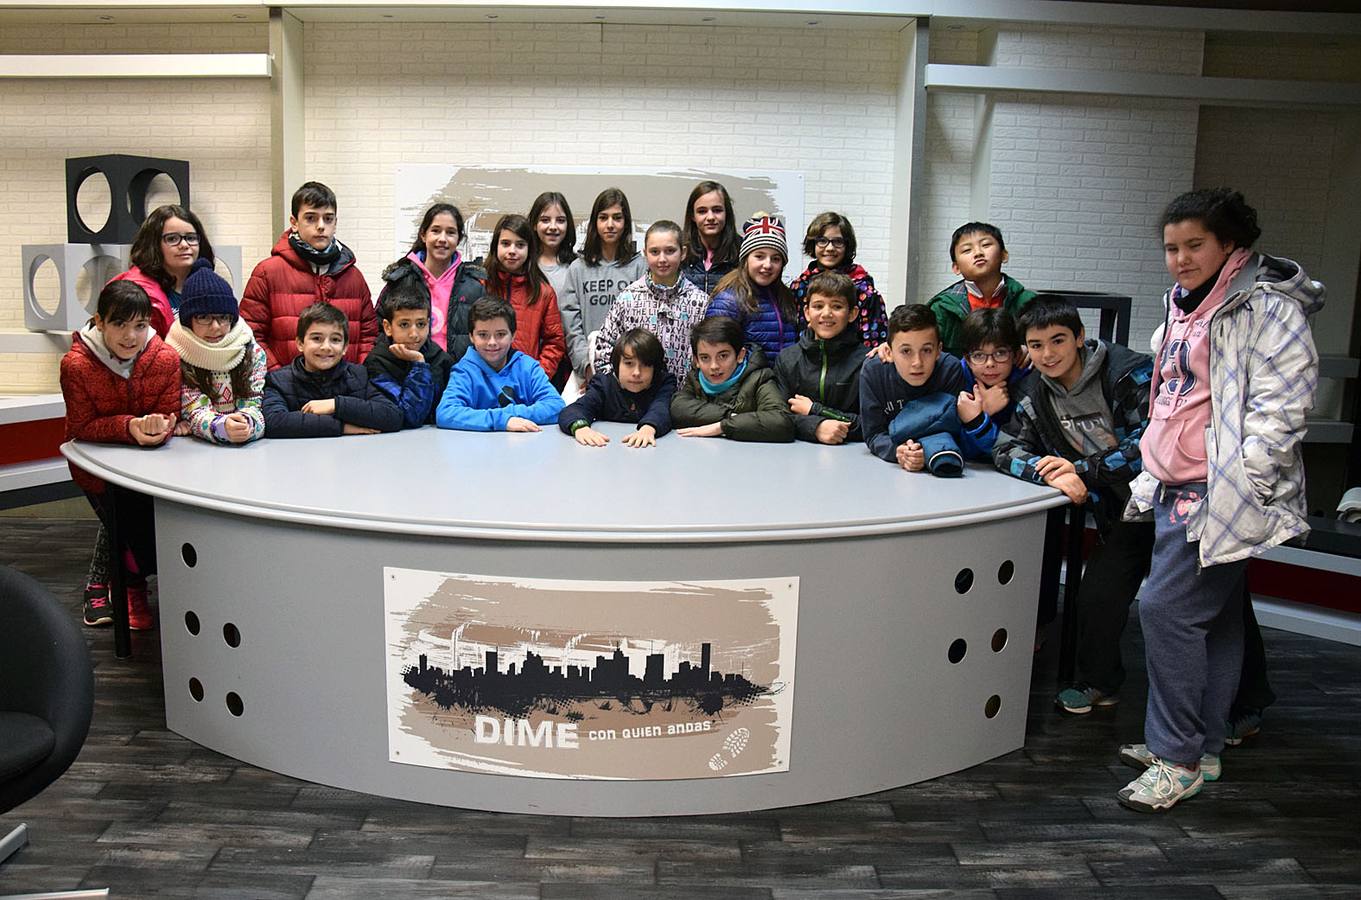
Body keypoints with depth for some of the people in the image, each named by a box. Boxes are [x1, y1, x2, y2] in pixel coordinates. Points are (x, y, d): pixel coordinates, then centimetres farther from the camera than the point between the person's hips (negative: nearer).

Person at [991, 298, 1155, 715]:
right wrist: (1052, 474, -25)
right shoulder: (1034, 391, 0)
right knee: (1097, 595, -3)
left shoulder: (1130, 372, -17)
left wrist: (1083, 469, -23)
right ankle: (1099, 682, 21)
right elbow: (1006, 449, -5)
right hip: (1122, 511, 4)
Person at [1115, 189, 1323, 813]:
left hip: (1221, 495, -9)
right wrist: (1151, 476, 23)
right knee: (1212, 618, 15)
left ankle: (1178, 758, 0)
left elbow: (1280, 403, -18)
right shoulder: (1184, 306, 17)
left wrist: (1240, 483, -21)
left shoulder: (1266, 307, -11)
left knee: (1167, 609, -12)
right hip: (1177, 491, 9)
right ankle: (1202, 748, 24)